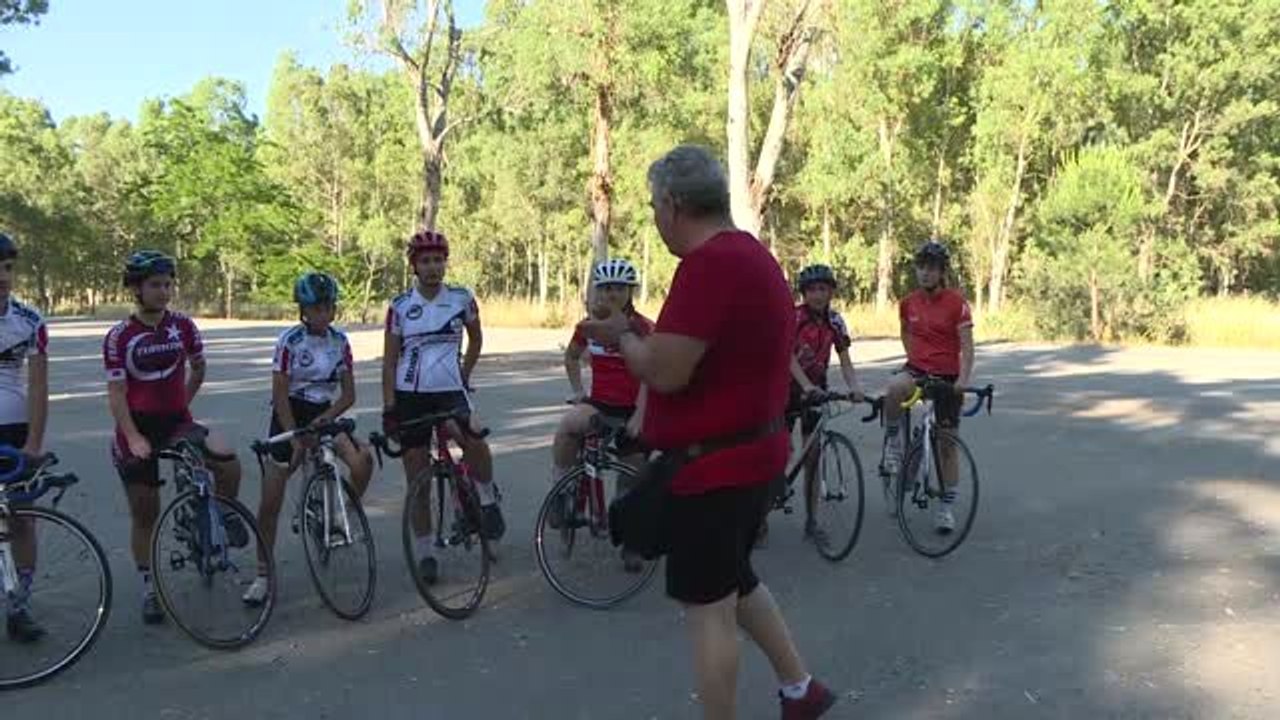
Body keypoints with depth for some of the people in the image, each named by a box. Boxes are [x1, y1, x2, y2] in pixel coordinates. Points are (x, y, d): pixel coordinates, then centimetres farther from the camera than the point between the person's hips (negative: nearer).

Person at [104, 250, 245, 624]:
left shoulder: (183, 326, -2)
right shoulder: (118, 337, -9)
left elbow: (198, 367, 15)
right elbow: (116, 393, -11)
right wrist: (133, 438, -21)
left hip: (177, 421, 2)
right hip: (138, 428, -1)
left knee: (228, 459, -27)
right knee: (145, 514, 6)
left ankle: (227, 515, 3)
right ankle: (149, 588, 23)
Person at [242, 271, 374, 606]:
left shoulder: (339, 340, -1)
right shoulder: (289, 340, -13)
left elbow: (348, 394, -1)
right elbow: (280, 396, -15)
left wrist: (326, 418, -18)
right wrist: (297, 439, -19)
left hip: (325, 415, 3)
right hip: (290, 417, -3)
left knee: (363, 460, -25)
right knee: (270, 502, -2)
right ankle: (263, 575, 13)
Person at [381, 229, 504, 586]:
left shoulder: (462, 299, 0)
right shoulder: (400, 306, 0)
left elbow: (476, 339, 18)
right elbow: (390, 360, 2)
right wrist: (388, 408, -4)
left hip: (450, 391, -1)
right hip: (411, 396, 1)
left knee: (473, 437, -32)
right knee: (417, 479, 5)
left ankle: (488, 500, -5)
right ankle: (425, 553, 18)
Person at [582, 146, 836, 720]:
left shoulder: (709, 263, -23)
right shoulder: (751, 255, 11)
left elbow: (665, 372, -26)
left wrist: (622, 335, -9)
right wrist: (646, 334, 10)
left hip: (714, 465, -11)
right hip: (750, 452, 11)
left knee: (707, 606, 3)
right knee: (733, 579, 25)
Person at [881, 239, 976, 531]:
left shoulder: (957, 303, -9)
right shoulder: (908, 303, 1)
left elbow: (967, 347, -13)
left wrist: (963, 378, -27)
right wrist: (914, 360, 11)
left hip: (948, 376, -2)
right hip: (917, 370, 2)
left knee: (947, 442, 4)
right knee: (894, 388, -36)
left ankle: (947, 506, 17)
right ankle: (893, 441, -12)